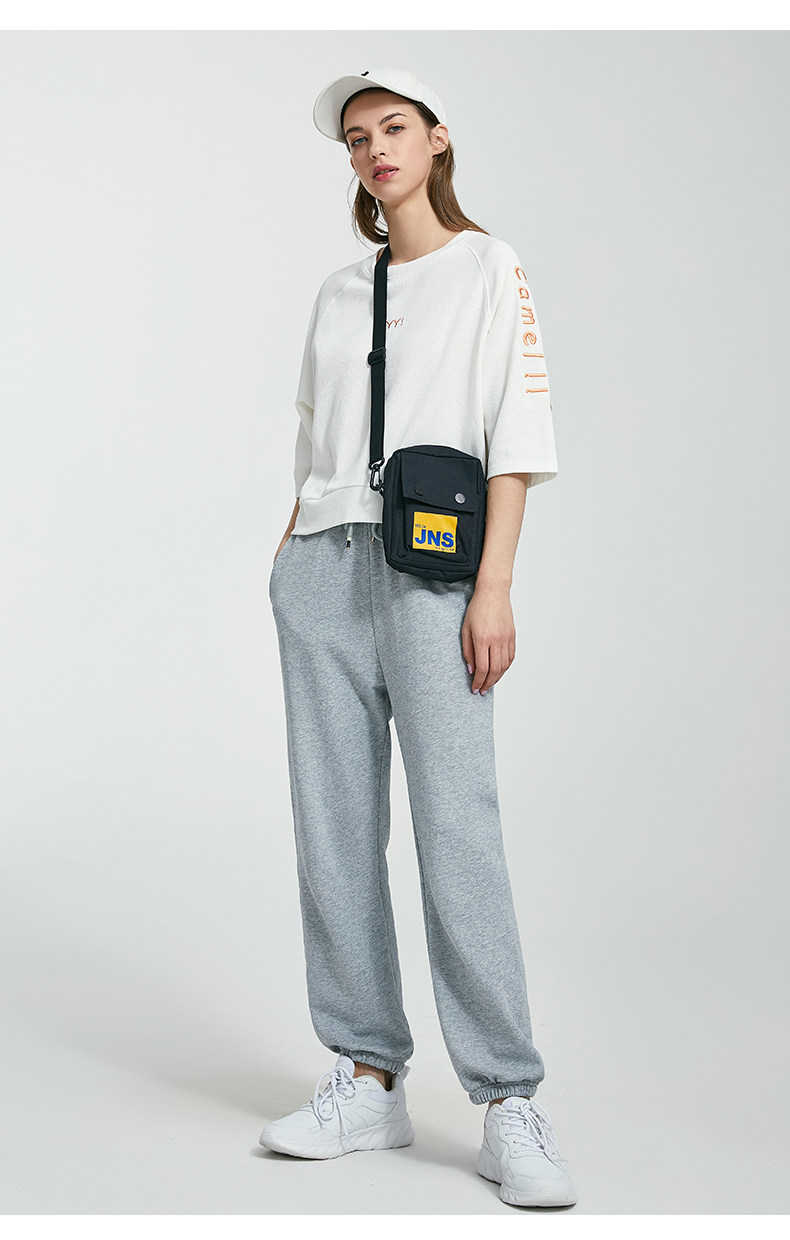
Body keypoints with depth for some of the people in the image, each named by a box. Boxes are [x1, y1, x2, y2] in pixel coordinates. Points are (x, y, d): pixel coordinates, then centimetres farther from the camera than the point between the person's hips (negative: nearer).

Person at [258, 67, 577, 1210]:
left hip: (428, 562, -5)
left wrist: (495, 586, -12)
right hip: (324, 561, 5)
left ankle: (509, 1104, -11)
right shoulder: (338, 293, 21)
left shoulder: (489, 268, 7)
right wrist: (290, 558, 11)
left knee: (457, 824, -14)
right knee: (333, 825, 0)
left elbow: (517, 433, -2)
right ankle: (368, 1079, 6)